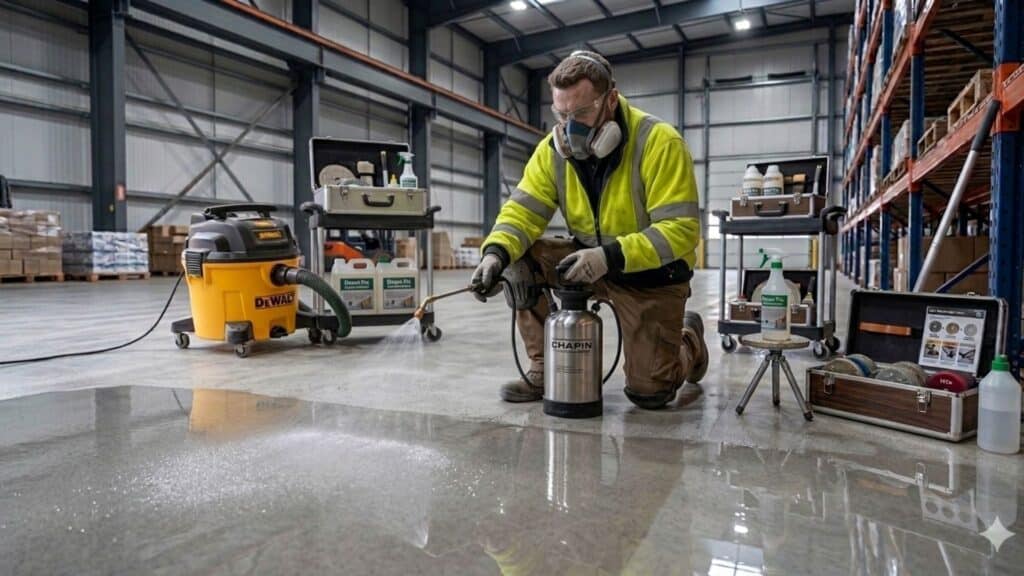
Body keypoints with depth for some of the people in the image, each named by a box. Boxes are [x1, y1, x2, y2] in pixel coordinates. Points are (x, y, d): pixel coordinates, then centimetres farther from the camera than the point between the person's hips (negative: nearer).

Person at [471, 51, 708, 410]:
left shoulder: (659, 142, -24)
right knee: (520, 261, -20)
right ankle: (545, 370, -3)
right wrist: (496, 252, -31)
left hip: (653, 273, -4)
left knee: (648, 394, -4)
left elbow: (681, 231, -28)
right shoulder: (554, 147, -8)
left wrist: (610, 256, -40)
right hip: (593, 261, 4)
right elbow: (523, 209, -10)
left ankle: (689, 339, 32)